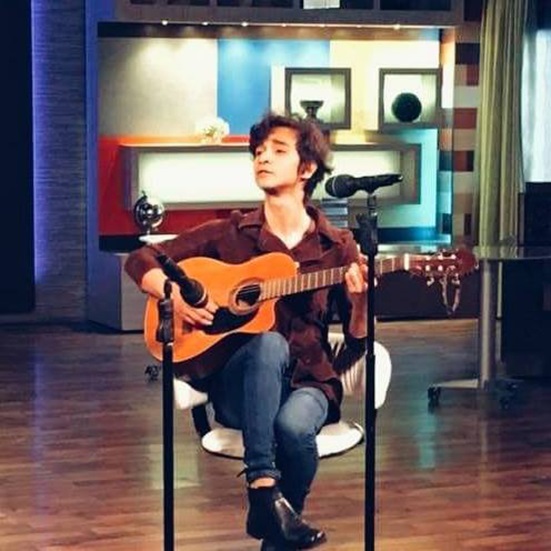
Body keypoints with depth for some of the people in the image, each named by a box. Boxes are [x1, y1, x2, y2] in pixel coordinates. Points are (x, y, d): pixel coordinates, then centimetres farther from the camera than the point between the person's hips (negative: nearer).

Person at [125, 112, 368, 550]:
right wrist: (175, 295, -12)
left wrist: (360, 301, -19)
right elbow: (141, 260, 7)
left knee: (293, 425, -35)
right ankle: (264, 490, -36)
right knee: (270, 343, -33)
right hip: (237, 388, 0)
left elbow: (357, 344, 2)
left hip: (308, 383, 0)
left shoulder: (336, 246, 4)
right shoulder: (230, 234, 6)